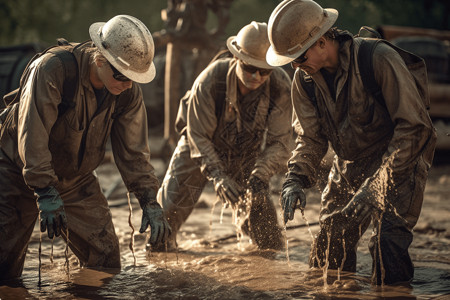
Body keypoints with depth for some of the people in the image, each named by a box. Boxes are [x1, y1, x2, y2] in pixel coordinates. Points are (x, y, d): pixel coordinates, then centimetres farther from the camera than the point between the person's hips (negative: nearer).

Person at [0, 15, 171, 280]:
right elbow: (32, 136, -29)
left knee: (106, 258, 0)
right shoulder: (52, 69, -29)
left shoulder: (129, 92, -11)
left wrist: (150, 201, -15)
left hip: (77, 180, 4)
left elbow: (133, 150, -5)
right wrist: (46, 194, -32)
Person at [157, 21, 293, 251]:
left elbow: (279, 142, -27)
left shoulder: (280, 87, -31)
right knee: (170, 206, 1)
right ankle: (160, 246, 33)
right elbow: (199, 136, -29)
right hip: (200, 149, -1)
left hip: (247, 153, 1)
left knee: (259, 207, -8)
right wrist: (218, 176, -42)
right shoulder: (209, 80, -36)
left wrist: (260, 176, -44)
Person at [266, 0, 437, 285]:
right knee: (330, 241, 4)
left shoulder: (379, 59, -26)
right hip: (349, 165, 6)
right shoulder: (304, 79, -6)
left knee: (387, 242, -21)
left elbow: (414, 126, -25)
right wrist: (295, 180, -17)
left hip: (400, 162, -6)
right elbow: (311, 138, 3)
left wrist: (377, 186, -30)